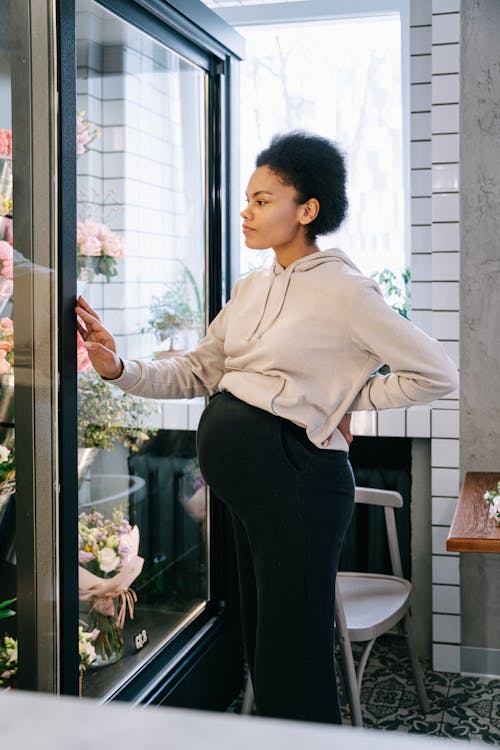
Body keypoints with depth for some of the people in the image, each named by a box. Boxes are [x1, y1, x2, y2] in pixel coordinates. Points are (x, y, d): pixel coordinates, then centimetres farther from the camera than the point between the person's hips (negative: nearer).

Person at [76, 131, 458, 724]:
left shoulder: (343, 291, -11)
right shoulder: (251, 288, 11)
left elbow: (437, 372, -9)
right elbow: (197, 372, 7)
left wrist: (347, 399, -7)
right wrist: (119, 368, -7)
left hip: (294, 471, -8)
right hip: (245, 474, 8)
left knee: (292, 653, 5)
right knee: (258, 634, 20)